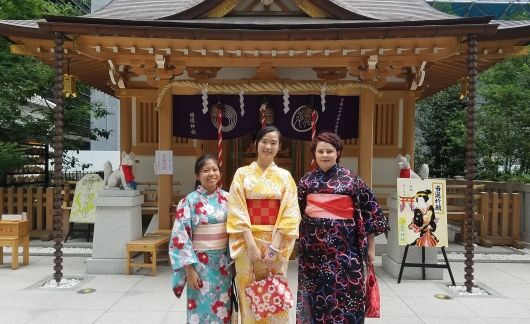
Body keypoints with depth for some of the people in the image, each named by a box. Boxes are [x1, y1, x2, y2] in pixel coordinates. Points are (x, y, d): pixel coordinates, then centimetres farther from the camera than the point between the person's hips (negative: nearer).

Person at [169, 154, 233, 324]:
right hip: (201, 263, -4)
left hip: (224, 261, 4)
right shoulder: (190, 201, -10)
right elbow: (181, 237, -11)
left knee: (223, 308, 13)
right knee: (202, 309, 5)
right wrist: (189, 269, -14)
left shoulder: (226, 198, 2)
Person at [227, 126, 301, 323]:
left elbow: (290, 214, -3)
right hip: (247, 242, 0)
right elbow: (237, 212, -5)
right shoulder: (242, 174, 2)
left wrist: (275, 245, -14)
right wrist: (252, 245, -14)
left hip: (276, 243, 1)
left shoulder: (285, 176, 4)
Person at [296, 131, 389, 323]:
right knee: (315, 291, 10)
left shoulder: (351, 179, 0)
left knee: (344, 291, 2)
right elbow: (295, 212, 13)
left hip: (343, 245, -2)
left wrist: (370, 246, -1)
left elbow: (368, 210, 1)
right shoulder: (307, 180, 7)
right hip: (313, 245, 2)